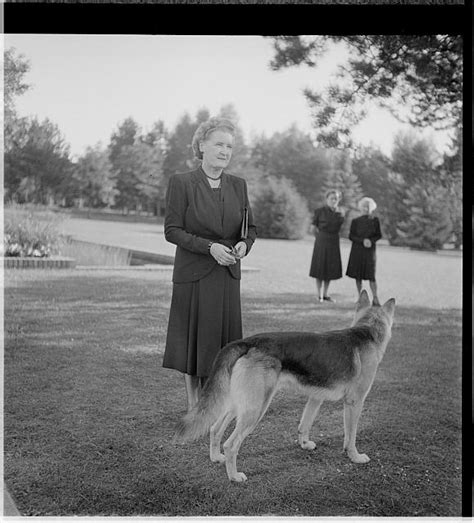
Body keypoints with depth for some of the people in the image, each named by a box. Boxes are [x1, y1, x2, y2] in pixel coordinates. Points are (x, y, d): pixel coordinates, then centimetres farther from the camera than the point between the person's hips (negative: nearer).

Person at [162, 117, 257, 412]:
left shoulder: (238, 185, 8)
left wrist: (244, 244, -8)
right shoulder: (182, 183, -5)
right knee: (193, 341, 4)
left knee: (223, 341, 5)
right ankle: (193, 407, 18)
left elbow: (251, 228, 14)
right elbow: (172, 230, -8)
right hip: (193, 275, -4)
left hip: (228, 276, 4)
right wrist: (210, 247, -18)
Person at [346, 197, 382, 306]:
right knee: (358, 275, 2)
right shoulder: (355, 221, 1)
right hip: (357, 250, 1)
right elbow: (351, 236, -1)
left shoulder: (375, 220, 3)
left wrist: (371, 240, -12)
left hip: (370, 250, 0)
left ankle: (375, 299, -4)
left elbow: (379, 235, 7)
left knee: (371, 275, -8)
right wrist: (362, 240, -16)